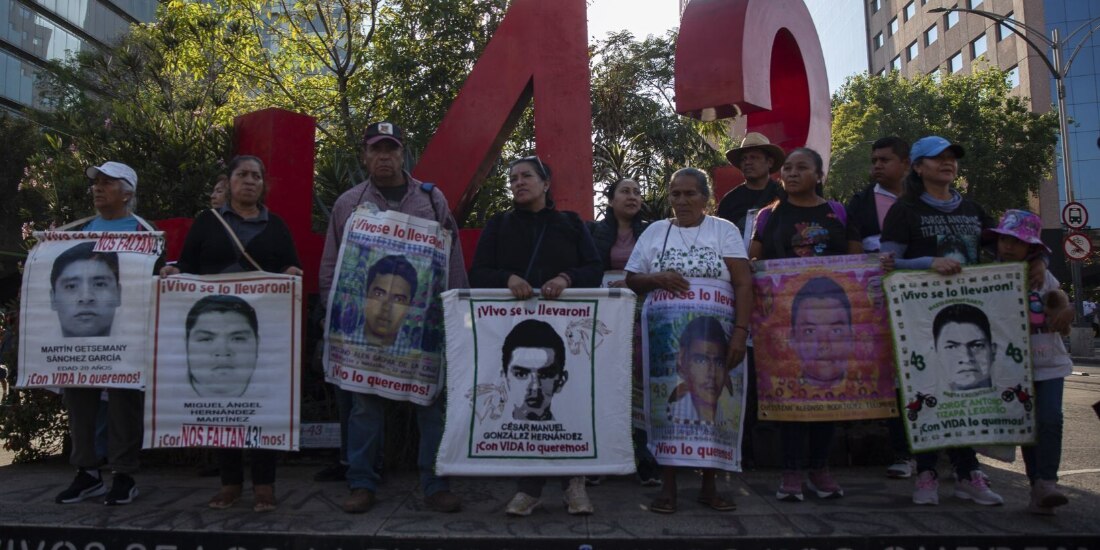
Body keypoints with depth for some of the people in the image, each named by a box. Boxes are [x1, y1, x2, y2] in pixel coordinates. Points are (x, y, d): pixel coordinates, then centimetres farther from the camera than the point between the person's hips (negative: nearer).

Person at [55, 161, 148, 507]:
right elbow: (64, 272, 25)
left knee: (123, 400, -2)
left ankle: (124, 475, 6)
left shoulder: (142, 231, 0)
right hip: (78, 327, 6)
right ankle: (87, 472, 17)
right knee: (78, 396, 7)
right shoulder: (82, 230, 17)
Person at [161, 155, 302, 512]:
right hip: (216, 325, 1)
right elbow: (187, 265, 10)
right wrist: (173, 272, -11)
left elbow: (294, 268, 8)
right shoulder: (207, 221, 13)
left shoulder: (275, 226, 13)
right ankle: (230, 482, 13)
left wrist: (293, 274, -14)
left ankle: (263, 484, 4)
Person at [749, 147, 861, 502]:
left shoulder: (837, 213, 9)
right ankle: (792, 470, 7)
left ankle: (820, 467, 16)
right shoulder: (770, 215, 8)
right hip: (785, 312, -1)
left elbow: (858, 261, 10)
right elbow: (751, 260, 6)